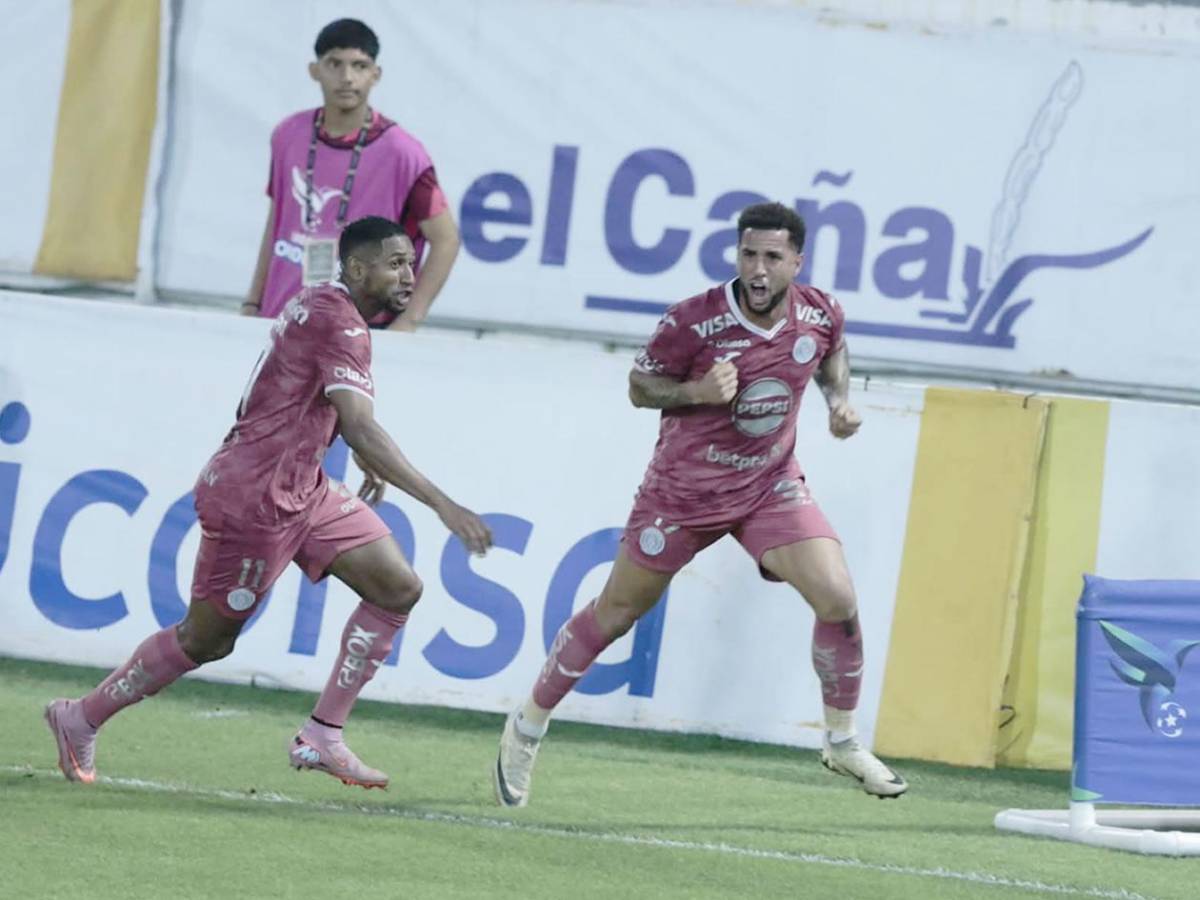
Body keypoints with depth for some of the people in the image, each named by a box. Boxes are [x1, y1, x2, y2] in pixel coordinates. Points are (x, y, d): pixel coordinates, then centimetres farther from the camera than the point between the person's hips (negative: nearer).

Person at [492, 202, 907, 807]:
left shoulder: (820, 314, -11)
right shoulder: (693, 321, -23)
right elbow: (639, 386, -10)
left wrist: (839, 399, -4)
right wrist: (698, 391, -28)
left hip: (770, 485, 3)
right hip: (684, 487, -3)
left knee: (838, 601, -14)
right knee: (614, 615, 8)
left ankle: (842, 742, 7)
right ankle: (526, 729, 27)